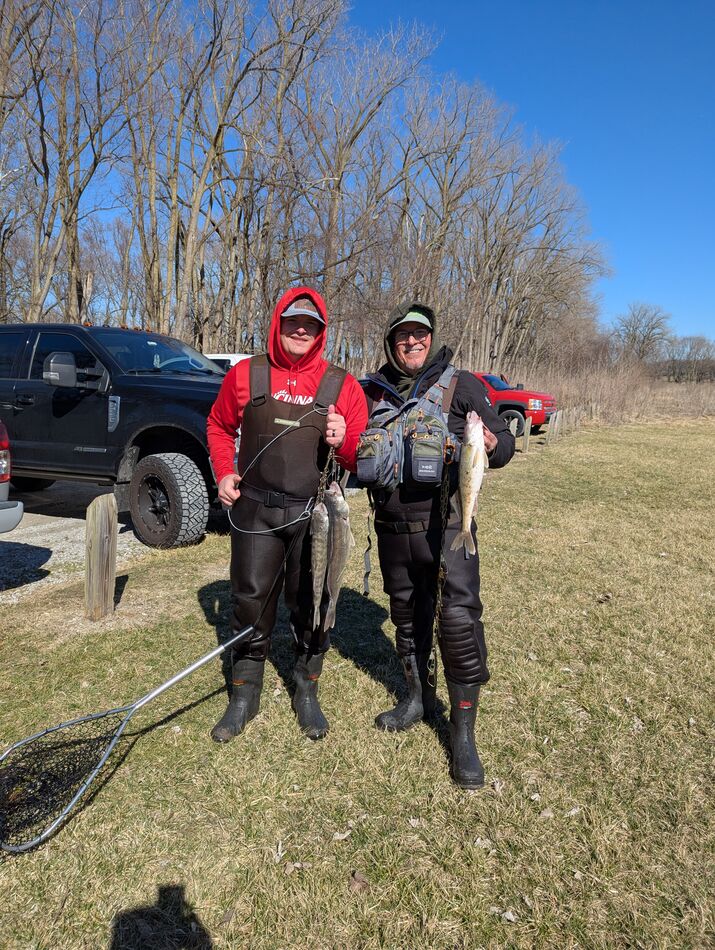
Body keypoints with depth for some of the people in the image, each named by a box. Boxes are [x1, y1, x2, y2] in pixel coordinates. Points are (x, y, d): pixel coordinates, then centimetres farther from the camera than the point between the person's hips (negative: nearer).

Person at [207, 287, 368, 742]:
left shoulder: (342, 385, 0)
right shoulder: (246, 374, 3)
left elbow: (362, 458, 4)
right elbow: (219, 425, 17)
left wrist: (344, 442, -18)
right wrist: (224, 473, 3)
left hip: (315, 515, 0)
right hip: (255, 511, 1)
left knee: (311, 604, 9)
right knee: (251, 600, 8)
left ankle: (307, 693, 30)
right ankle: (245, 695, 27)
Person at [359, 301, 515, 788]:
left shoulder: (460, 384, -1)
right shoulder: (372, 391, 9)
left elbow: (505, 443, 1)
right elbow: (355, 451, 19)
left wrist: (490, 443, -23)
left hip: (447, 527, -4)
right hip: (393, 528, 4)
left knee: (459, 620, -7)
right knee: (407, 615, 17)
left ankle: (463, 733, 7)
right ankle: (419, 696, 38)